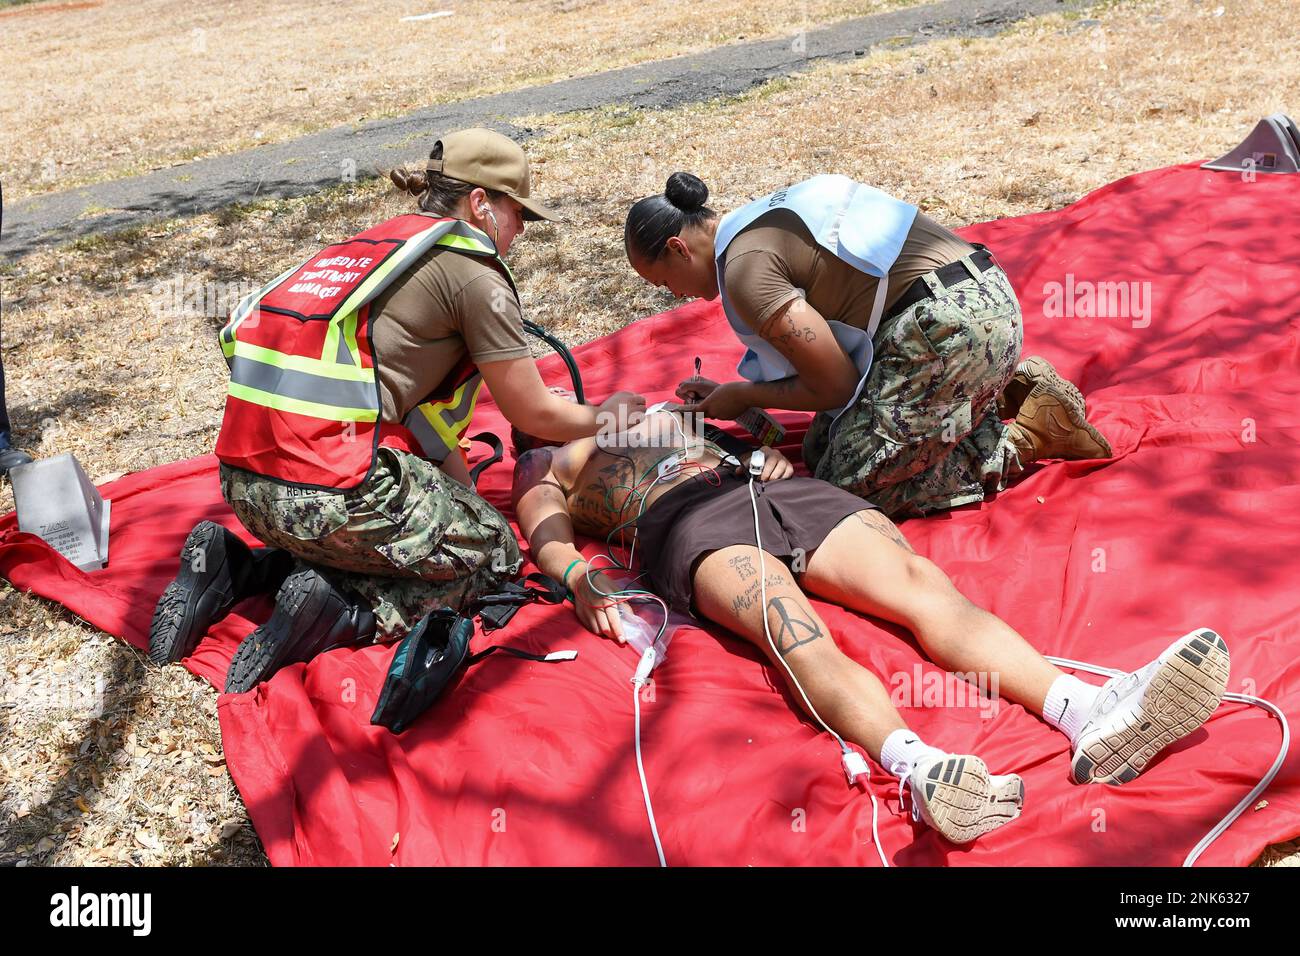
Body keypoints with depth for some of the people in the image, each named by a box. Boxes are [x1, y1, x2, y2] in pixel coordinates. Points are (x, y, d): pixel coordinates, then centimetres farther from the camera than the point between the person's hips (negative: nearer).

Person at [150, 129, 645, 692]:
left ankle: (236, 568, 14)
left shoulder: (368, 245, 22)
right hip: (331, 489, -8)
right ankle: (340, 612, -7)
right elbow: (534, 415, 3)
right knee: (494, 554, 12)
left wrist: (466, 494, 26)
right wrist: (603, 417, 23)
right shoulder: (470, 270, -3)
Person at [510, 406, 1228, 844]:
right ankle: (915, 764, -62)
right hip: (689, 524, -4)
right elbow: (547, 535, 9)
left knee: (924, 585, -24)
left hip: (772, 488, 5)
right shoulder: (546, 476, 29)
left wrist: (767, 448, 8)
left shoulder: (663, 412, 44)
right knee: (798, 637, -36)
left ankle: (1088, 712, -44)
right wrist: (580, 575, -16)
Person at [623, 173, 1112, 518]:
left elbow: (836, 386, -11)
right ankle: (1008, 392, 13)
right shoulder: (762, 223, 17)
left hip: (949, 323, -10)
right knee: (823, 447, 14)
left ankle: (1030, 435, 1)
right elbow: (827, 356, 17)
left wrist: (742, 395, 4)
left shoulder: (745, 268, -13)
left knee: (845, 487, -3)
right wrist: (728, 394, 16)